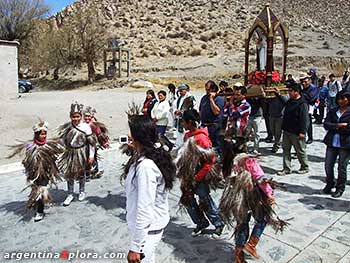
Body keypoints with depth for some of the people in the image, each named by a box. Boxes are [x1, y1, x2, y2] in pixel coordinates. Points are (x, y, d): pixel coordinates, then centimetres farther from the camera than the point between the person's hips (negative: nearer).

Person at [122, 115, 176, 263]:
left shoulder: (146, 166, -30)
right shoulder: (155, 153, -2)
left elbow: (144, 210, -27)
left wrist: (135, 246, -22)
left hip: (147, 227, -9)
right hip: (153, 223, 9)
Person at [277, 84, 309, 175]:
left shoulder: (302, 104, -16)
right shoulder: (289, 102, 11)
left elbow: (304, 119, -19)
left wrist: (302, 132, -22)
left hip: (296, 133, -8)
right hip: (287, 131, 9)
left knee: (300, 151, 6)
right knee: (286, 149, 9)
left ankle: (305, 167, 24)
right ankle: (286, 168, 16)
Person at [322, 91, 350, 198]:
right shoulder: (332, 111, 11)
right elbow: (326, 125, -2)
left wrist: (335, 128, -12)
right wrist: (339, 125, -16)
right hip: (332, 143, 4)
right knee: (328, 165, 6)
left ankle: (340, 188, 21)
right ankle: (330, 184, 29)